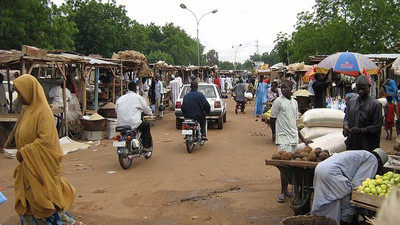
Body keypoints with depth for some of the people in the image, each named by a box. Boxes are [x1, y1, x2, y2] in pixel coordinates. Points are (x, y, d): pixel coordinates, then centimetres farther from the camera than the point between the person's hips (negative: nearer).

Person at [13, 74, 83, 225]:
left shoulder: (43, 111, -19)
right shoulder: (29, 109, 8)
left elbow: (45, 140, -25)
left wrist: (23, 151, -19)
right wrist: (22, 152, 7)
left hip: (40, 165, -9)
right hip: (28, 165, 9)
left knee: (43, 198, 0)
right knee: (26, 198, 15)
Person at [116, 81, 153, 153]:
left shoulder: (120, 99, 11)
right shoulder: (138, 97, -1)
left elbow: (116, 110, 16)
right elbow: (146, 109, 7)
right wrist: (150, 113, 31)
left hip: (121, 125, 6)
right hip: (133, 124, -6)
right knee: (147, 125, 20)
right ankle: (146, 146, 14)